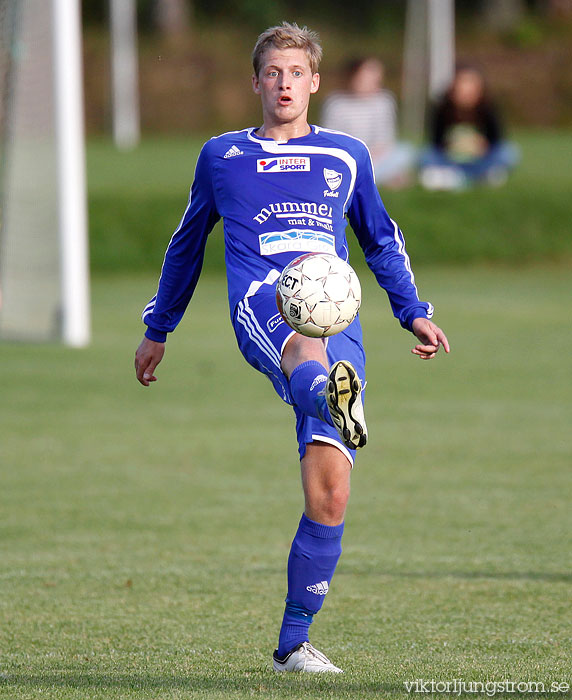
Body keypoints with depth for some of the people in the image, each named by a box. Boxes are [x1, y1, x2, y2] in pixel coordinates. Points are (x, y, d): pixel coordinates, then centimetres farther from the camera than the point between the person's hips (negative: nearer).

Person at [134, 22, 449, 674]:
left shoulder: (347, 156, 20)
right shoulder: (221, 156, 19)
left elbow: (382, 240, 32)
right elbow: (187, 244, 30)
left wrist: (413, 313, 21)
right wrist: (157, 330, 32)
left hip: (337, 317, 2)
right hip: (261, 303, -2)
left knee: (329, 493, -10)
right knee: (307, 346, -43)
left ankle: (293, 642, 1)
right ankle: (333, 400, -80)